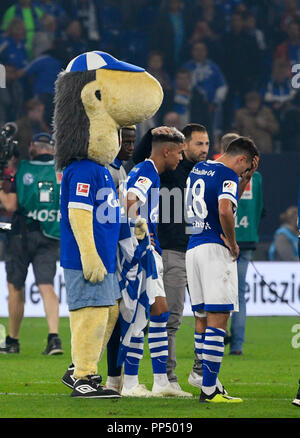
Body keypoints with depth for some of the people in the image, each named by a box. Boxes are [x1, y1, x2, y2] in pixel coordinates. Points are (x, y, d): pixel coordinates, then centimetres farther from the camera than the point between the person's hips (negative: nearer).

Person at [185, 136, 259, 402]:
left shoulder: (199, 169, 16)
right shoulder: (227, 175, -11)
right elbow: (225, 211, -28)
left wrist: (246, 178, 22)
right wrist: (233, 244, -14)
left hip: (193, 248, 9)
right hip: (215, 250, -9)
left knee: (201, 318, 12)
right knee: (218, 319, -8)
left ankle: (209, 384, 15)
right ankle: (209, 390, -12)